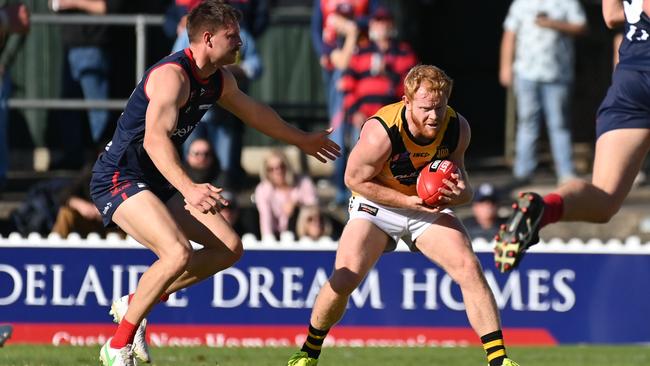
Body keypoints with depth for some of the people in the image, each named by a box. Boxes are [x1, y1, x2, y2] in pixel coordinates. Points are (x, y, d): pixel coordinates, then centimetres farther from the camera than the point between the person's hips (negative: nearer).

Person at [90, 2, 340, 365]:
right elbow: (155, 138, -38)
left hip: (159, 184, 10)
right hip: (120, 179, -10)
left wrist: (304, 140, 40)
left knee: (230, 248, 6)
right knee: (179, 254, -29)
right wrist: (189, 190, -51)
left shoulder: (220, 80, 7)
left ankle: (133, 304, 12)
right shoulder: (173, 75, -24)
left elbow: (255, 112, 28)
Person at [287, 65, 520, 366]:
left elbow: (459, 179, -2)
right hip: (377, 205, -3)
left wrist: (458, 194, -28)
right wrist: (408, 201, -25)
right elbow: (355, 179, -16)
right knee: (343, 279, -18)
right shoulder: (380, 132, -30)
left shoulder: (457, 128, -17)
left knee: (470, 268, -17)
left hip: (430, 206, 3)